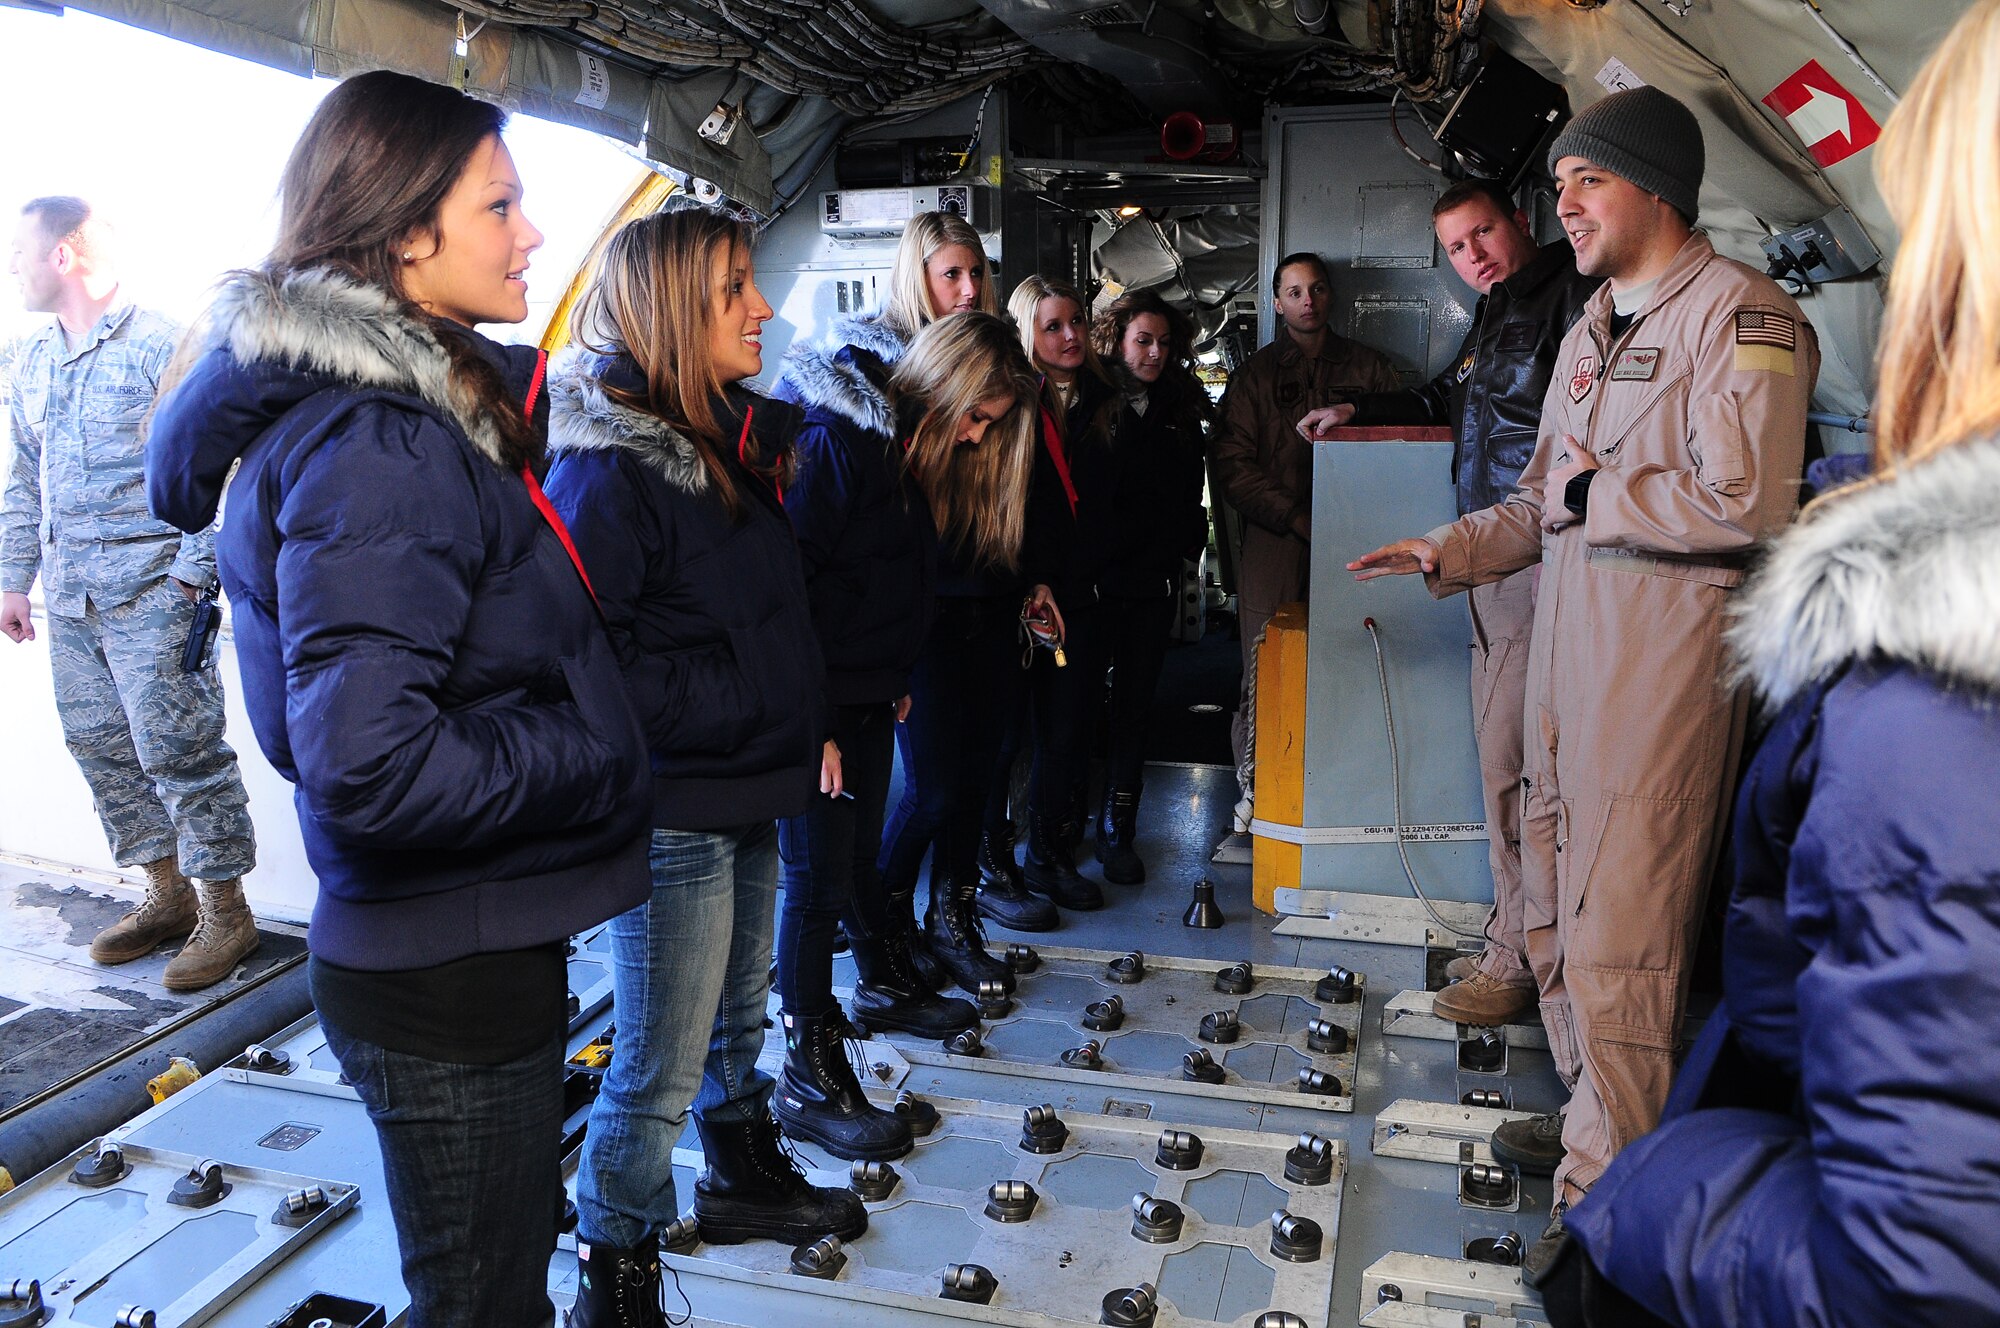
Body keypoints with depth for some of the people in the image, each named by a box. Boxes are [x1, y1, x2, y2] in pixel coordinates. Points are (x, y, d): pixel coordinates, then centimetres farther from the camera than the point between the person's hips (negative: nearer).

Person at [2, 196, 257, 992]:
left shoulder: (163, 349, -7)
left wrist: (189, 576, -15)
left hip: (150, 592, -8)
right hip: (68, 598, 8)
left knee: (178, 750, -8)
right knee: (100, 747, 10)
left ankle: (225, 914, 2)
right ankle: (167, 895, 22)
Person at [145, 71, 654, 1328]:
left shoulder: (411, 404, 6)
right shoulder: (377, 445, -23)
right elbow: (371, 768, -30)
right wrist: (586, 754, -17)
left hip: (471, 948, 9)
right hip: (447, 983, -9)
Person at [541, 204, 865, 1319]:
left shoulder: (732, 441, 9)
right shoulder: (606, 474, -19)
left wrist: (809, 721, 11)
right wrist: (743, 705, -18)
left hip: (749, 793, 9)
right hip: (672, 815, -8)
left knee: (739, 1020, 25)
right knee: (659, 1067, 4)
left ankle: (745, 1177, 46)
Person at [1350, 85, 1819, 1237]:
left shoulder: (1740, 315, -9)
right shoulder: (1593, 328, 19)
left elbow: (1746, 505, -20)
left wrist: (1589, 492, -10)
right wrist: (1450, 550, 10)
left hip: (1669, 639, -9)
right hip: (1569, 625, 9)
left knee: (1620, 925, -6)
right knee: (1558, 891, 16)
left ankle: (1611, 1193, 7)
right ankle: (1593, 1111, 33)